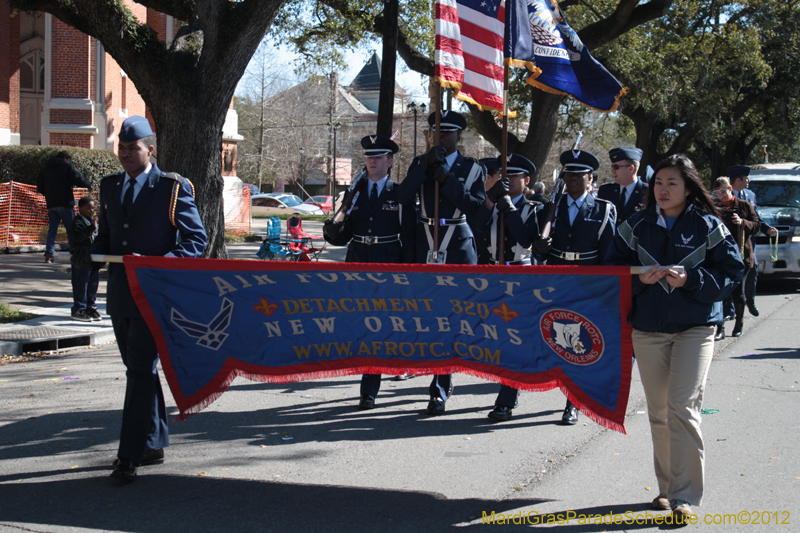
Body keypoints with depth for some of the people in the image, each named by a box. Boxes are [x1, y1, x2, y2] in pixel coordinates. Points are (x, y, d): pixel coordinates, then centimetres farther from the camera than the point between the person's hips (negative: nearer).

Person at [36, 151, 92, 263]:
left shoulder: (46, 169, 14)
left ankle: (49, 254, -5)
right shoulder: (67, 166, -2)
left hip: (51, 204, 5)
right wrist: (88, 185, 6)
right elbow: (78, 179, -10)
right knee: (71, 229, 2)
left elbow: (39, 187, 14)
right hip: (65, 203, -5)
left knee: (52, 229, 6)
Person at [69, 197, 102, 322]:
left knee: (93, 285, 11)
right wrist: (91, 228, -29)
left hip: (94, 259, 8)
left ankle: (90, 308, 19)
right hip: (82, 260, -8)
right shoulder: (78, 222, -9)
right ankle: (78, 310, 2)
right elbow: (78, 236, -25)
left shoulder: (93, 221, 18)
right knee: (81, 286, -4)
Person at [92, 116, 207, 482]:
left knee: (141, 371, -10)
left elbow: (197, 238, -5)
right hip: (120, 294, 7)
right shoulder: (110, 186, 13)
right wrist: (95, 254, -1)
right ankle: (154, 445, 26)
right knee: (139, 370, 14)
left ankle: (130, 456, -9)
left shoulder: (172, 188, -5)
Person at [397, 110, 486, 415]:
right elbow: (403, 198, -2)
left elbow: (477, 207, -7)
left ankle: (440, 390, -10)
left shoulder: (473, 169, 7)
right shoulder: (421, 165, 13)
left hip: (459, 248, -3)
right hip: (427, 248, 3)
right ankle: (444, 378, 25)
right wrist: (424, 166, -11)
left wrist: (448, 180, -13)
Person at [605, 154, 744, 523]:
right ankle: (666, 488, 23)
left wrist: (689, 279, -16)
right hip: (647, 327, 3)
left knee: (682, 406, -13)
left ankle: (686, 496, -7)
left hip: (695, 327, -3)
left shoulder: (708, 226, -1)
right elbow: (614, 269, 7)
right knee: (658, 411, 9)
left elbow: (731, 271, -2)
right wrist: (639, 279, -13)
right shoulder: (636, 226, 6)